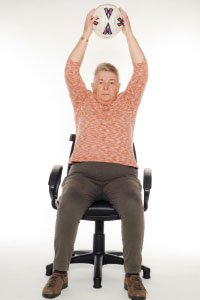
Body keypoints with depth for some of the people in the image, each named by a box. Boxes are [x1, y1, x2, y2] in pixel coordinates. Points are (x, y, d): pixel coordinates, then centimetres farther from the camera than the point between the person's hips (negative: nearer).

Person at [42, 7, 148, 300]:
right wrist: (86, 34, 4)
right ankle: (60, 272, -20)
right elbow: (71, 70, 8)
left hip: (122, 173, 0)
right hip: (83, 172, 0)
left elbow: (141, 70, 9)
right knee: (67, 204, -32)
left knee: (133, 206, -32)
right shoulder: (83, 102, 19)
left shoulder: (128, 103, 19)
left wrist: (128, 32, 6)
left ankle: (133, 274, -22)